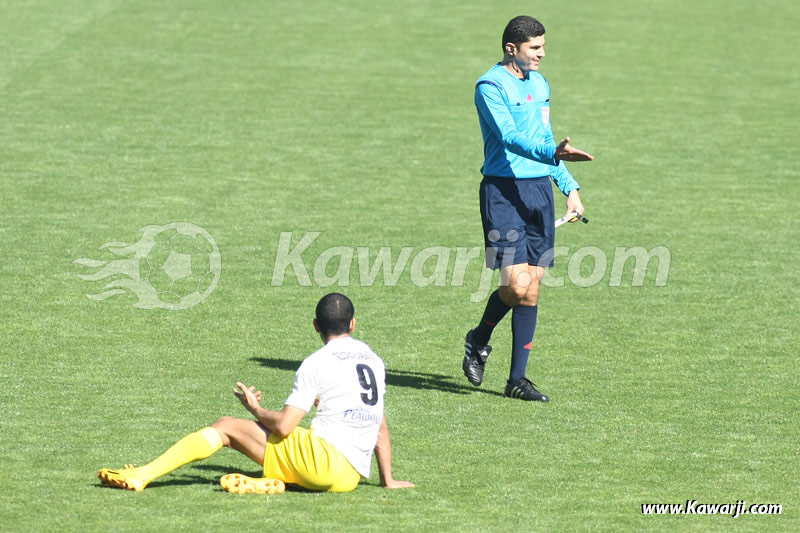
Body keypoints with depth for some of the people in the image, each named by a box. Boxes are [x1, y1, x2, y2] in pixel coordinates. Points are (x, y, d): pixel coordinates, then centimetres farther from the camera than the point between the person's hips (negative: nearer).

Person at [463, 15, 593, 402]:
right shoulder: (491, 86, -11)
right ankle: (478, 341, 15)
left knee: (531, 288, 3)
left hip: (539, 189, 7)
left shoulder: (539, 84, 15)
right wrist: (553, 152, -39)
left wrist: (569, 187, 22)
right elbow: (510, 137, -24)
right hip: (503, 192, -7)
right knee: (516, 286, -14)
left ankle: (517, 379, 9)